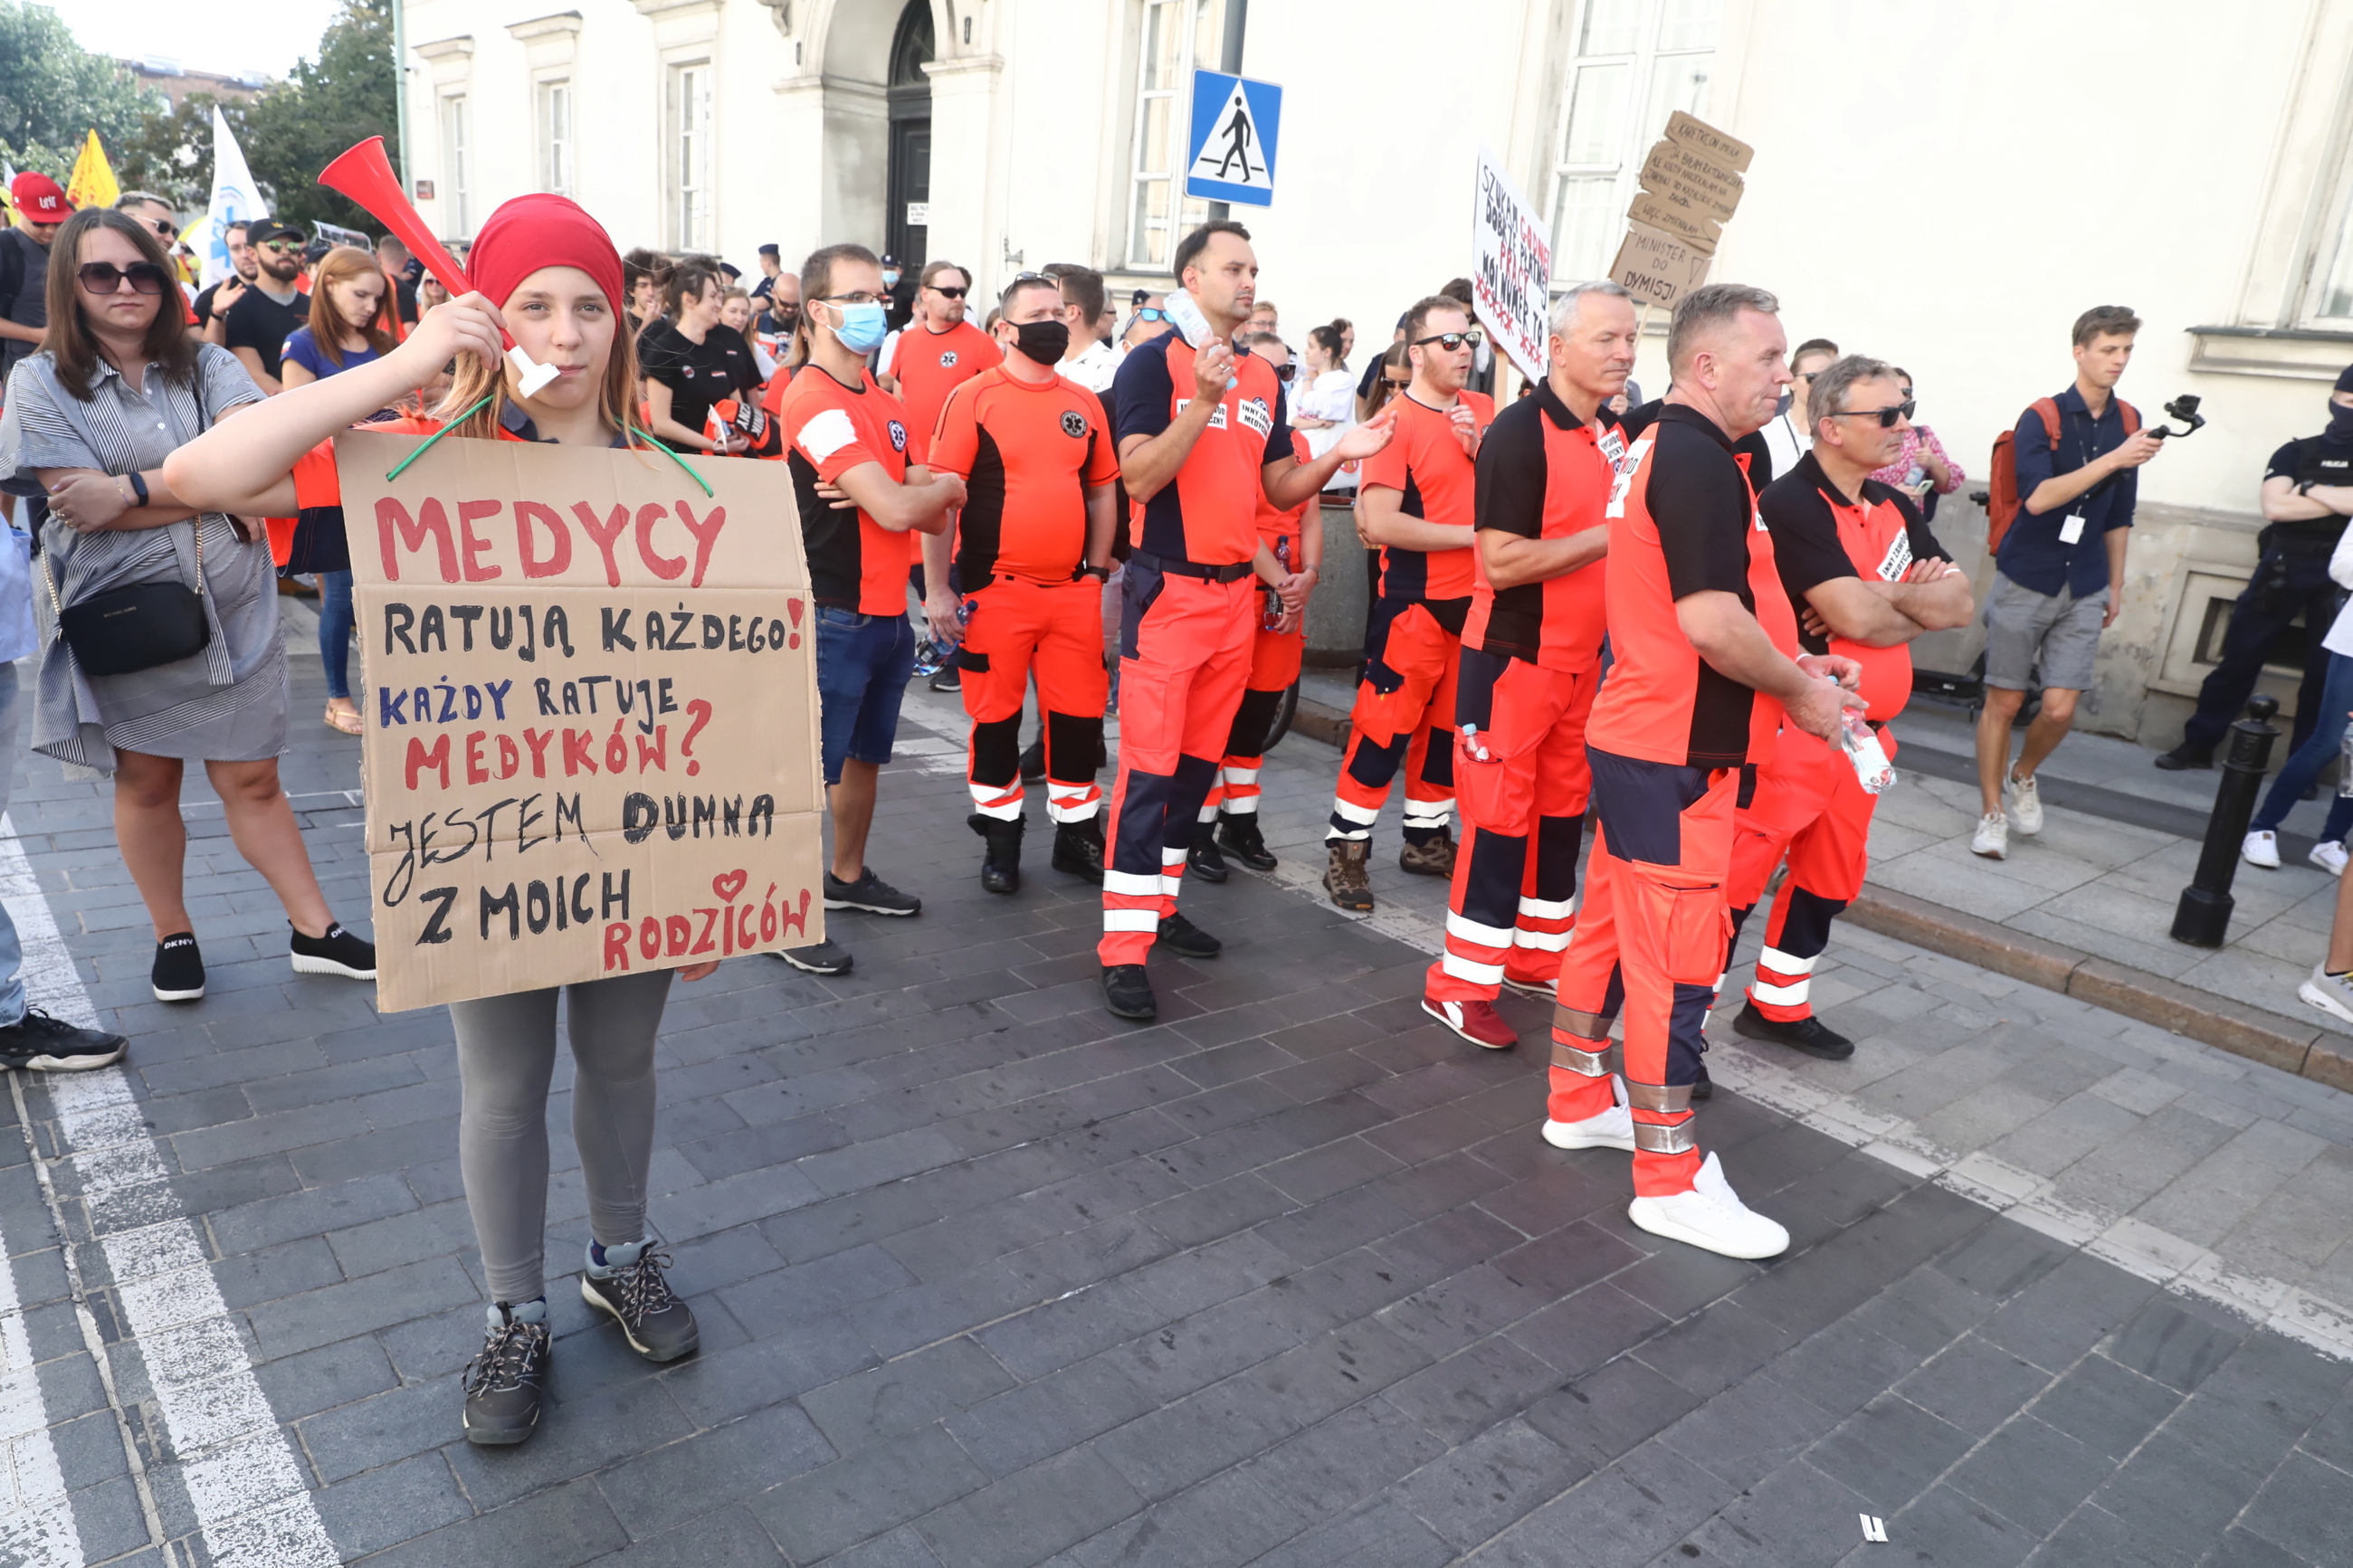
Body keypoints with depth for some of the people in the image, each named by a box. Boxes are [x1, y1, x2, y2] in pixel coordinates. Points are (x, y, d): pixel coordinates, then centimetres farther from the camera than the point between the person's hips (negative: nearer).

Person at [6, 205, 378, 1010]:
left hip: (230, 607, 1)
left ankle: (314, 930, 13)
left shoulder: (208, 367, 4)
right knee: (146, 782, 11)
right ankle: (173, 937, 26)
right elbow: (84, 504, -15)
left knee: (252, 778, 6)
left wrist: (133, 489, -19)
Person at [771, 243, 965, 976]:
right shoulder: (816, 400, -16)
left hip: (888, 614, 9)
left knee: (864, 754, 20)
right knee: (811, 769, -1)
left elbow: (932, 517, 6)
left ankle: (848, 876, 36)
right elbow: (897, 511, -24)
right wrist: (947, 487, -4)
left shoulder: (886, 405, 12)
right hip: (836, 618, -9)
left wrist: (888, 492, -14)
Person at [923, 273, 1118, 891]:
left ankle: (1077, 831, 25)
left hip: (1073, 590, 4)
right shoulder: (973, 398, -5)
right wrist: (938, 589, -11)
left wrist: (1098, 572, 10)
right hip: (996, 591, -4)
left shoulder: (1084, 403, 10)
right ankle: (1001, 838, 23)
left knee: (1080, 714, 8)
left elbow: (1102, 492, 17)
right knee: (995, 717, 7)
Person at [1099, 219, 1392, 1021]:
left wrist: (1337, 455, 0)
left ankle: (1159, 901, 25)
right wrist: (1203, 402, -26)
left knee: (1200, 760, 12)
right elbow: (1139, 478, -18)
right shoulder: (1154, 362, -7)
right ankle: (1124, 944, -4)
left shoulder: (1264, 377, 13)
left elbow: (1279, 488, 16)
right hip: (1168, 593, -7)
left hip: (1236, 594, 7)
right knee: (1149, 766, -8)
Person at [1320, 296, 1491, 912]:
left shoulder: (1483, 411, 8)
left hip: (1476, 599, 7)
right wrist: (1472, 533, -14)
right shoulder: (1397, 420, -11)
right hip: (1416, 602, -7)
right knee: (1386, 725, -5)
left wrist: (1479, 450, -8)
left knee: (1450, 722, 14)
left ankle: (1426, 836, 28)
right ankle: (1347, 848, 7)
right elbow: (1379, 524, -18)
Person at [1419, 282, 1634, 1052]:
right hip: (1513, 657, -8)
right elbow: (1501, 560, -22)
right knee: (1499, 816, -3)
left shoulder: (1615, 434, 10)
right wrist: (1609, 536, -21)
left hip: (1581, 657, 8)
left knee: (1563, 810, 15)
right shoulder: (1519, 433, -16)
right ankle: (1459, 983, 8)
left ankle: (1540, 953, 29)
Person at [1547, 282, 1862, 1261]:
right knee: (1677, 957, -4)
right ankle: (1669, 1179, 5)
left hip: (1633, 737, 10)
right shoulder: (1697, 459, -17)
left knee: (1610, 925, 17)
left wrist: (1794, 662, 12)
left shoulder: (1661, 450, 15)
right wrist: (1800, 689, -10)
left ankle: (1580, 1103, 31)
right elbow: (1711, 621, -25)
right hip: (1675, 755, -10)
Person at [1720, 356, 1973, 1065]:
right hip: (1791, 730, -9)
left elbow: (1958, 603, 4)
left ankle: (1778, 1005, 33)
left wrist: (1881, 596, -14)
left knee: (1831, 876, 18)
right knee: (1735, 879, -5)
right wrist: (1918, 602, -2)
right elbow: (1857, 617, -23)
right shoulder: (1791, 505, -16)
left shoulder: (1895, 508, 12)